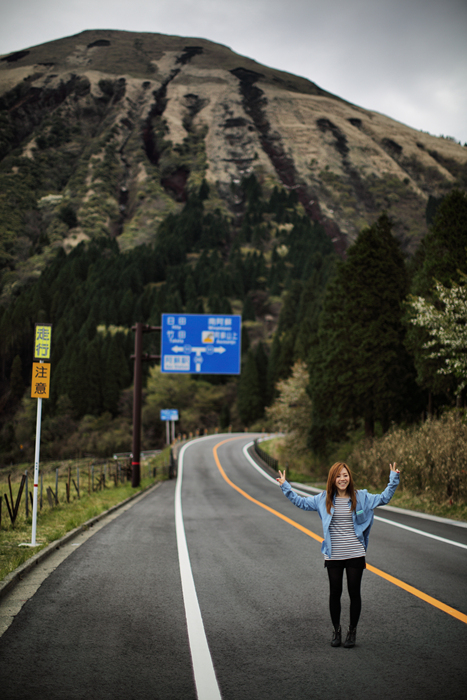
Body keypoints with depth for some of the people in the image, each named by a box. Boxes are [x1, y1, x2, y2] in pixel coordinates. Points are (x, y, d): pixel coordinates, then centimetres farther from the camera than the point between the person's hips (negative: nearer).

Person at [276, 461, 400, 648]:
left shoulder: (361, 497, 2)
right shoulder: (324, 499, 4)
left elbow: (384, 498, 6)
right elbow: (301, 502, 13)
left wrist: (393, 480, -4)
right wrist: (285, 487, 9)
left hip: (355, 555, -1)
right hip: (333, 556, 1)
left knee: (354, 593, 5)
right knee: (335, 593, 7)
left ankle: (352, 631, 20)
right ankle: (336, 631, 24)